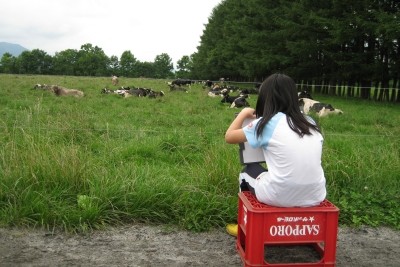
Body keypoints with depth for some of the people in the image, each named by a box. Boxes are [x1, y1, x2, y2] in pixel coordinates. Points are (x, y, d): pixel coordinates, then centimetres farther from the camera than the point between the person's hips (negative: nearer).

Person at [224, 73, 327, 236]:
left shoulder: (267, 123, -4)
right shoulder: (310, 123, 8)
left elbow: (229, 137, 5)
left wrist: (244, 113, 22)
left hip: (279, 198, -4)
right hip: (314, 198, 5)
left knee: (248, 171, 27)